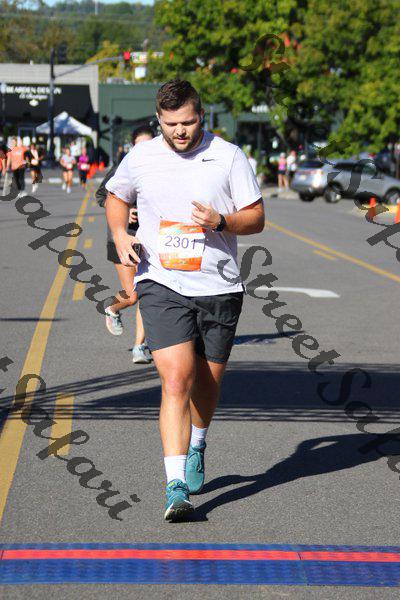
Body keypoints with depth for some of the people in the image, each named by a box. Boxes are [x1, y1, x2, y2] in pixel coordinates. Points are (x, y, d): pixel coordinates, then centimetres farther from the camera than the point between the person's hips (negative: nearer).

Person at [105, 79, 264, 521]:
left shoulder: (228, 156, -1)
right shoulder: (139, 158, 2)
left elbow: (256, 218, 2)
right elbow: (116, 197, 22)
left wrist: (221, 222, -18)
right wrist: (120, 234, 2)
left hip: (219, 287, 1)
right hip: (161, 285, -1)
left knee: (207, 382, 13)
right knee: (176, 380, -16)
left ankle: (196, 445, 46)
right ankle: (176, 486, -19)